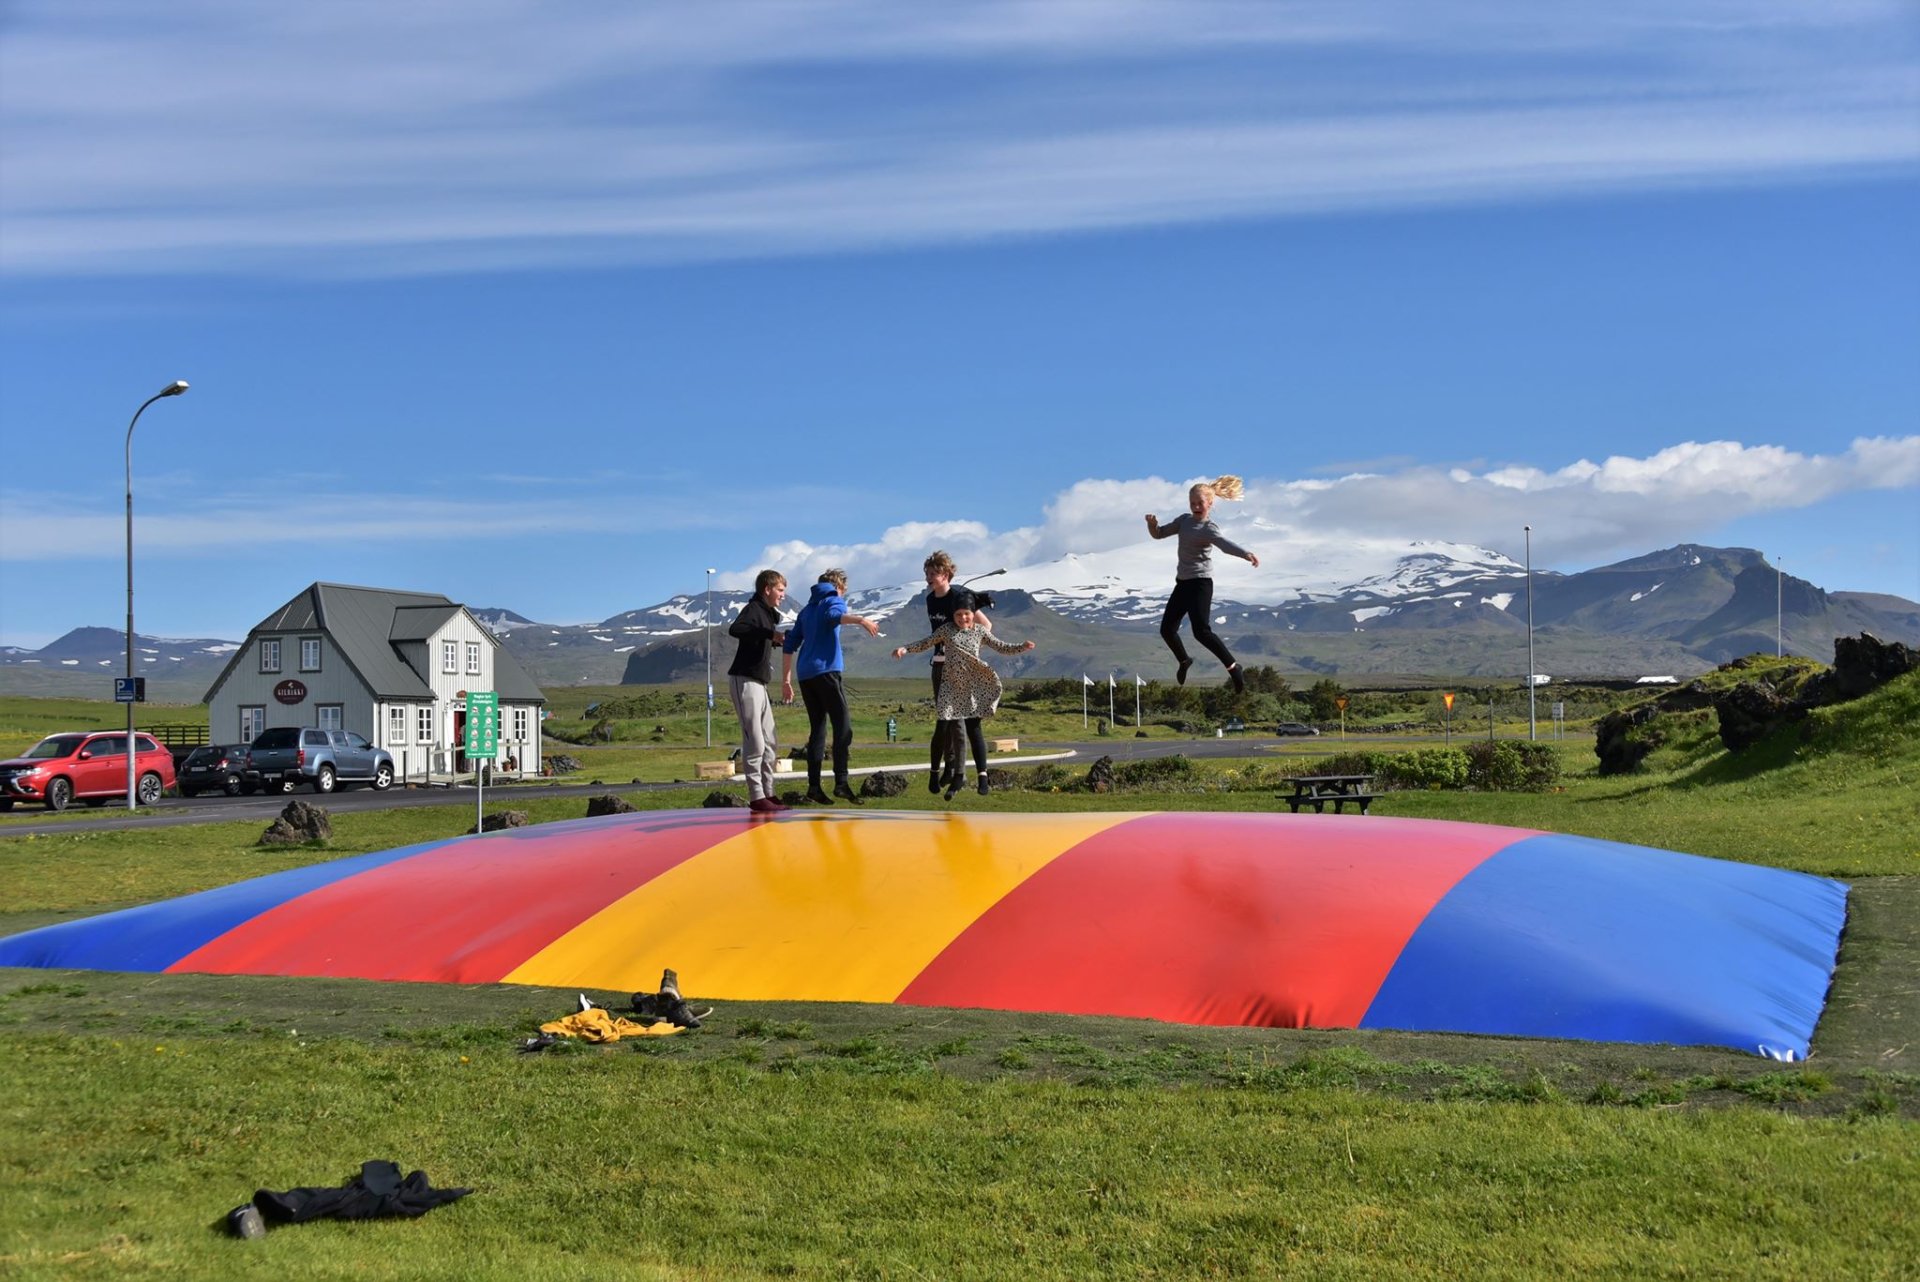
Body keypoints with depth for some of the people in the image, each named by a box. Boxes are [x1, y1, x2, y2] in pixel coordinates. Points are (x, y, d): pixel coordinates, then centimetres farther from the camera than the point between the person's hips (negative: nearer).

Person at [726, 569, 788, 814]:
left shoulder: (768, 614, 18)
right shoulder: (753, 609, -9)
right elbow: (735, 629, -30)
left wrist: (782, 637, 18)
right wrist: (770, 633, -33)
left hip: (759, 683, 10)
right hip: (744, 681, -10)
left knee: (769, 744, 10)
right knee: (754, 743, -10)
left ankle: (767, 794, 14)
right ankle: (756, 797, -9)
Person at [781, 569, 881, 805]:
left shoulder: (806, 609, 25)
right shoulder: (834, 600, 7)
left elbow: (789, 645, 20)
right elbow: (834, 616, -19)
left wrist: (786, 680, 22)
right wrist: (860, 620, -34)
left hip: (805, 675, 7)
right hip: (825, 671, -7)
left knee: (817, 729, 9)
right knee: (843, 725, -10)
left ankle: (814, 787, 1)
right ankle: (841, 782, -22)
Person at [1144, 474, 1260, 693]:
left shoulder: (1209, 528, -14)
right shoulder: (1184, 520, 9)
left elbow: (1226, 544, -32)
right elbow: (1159, 534, 17)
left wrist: (1247, 554, -52)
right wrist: (1152, 524, -7)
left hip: (1200, 583, -8)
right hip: (1182, 582, 8)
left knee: (1201, 631, -20)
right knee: (1167, 628, 11)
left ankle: (1233, 667, -12)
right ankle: (1184, 660, 38)